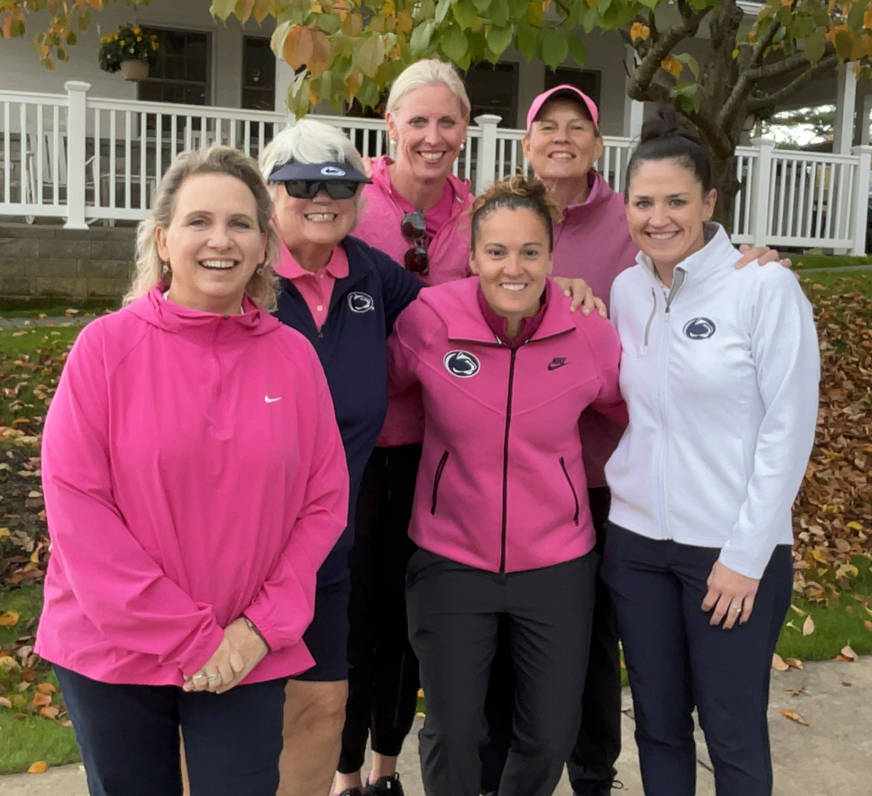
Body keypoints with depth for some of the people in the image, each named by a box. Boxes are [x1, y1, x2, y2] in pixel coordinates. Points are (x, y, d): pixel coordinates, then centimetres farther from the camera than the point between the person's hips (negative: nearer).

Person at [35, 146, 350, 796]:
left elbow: (325, 500, 1)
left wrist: (266, 625, -8)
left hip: (248, 655, 1)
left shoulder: (294, 355, -2)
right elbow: (74, 501, -12)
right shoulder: (106, 346, -8)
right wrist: (183, 635, -13)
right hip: (112, 651, -1)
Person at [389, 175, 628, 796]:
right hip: (451, 558, -1)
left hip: (556, 563, 1)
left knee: (552, 738, 13)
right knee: (453, 736, 8)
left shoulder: (589, 332, -11)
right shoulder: (427, 318, -14)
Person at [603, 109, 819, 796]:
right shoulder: (625, 290, 3)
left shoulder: (765, 286, -12)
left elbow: (788, 429, -12)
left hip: (732, 549, -4)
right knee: (658, 722, 16)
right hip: (635, 541, 5)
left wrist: (746, 557, -12)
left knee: (733, 733, 9)